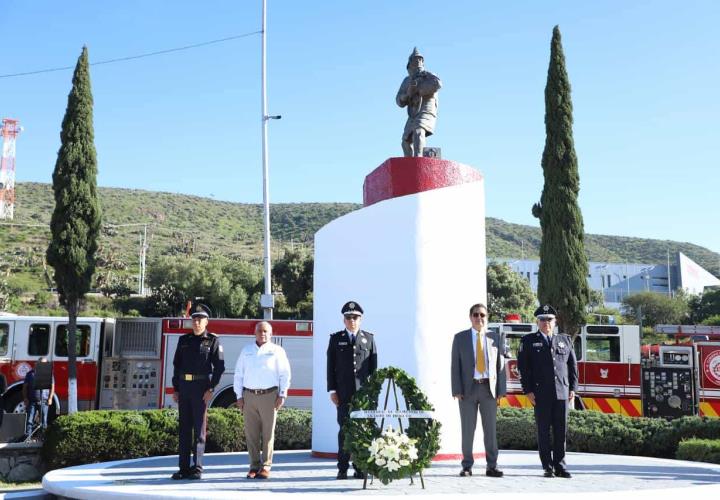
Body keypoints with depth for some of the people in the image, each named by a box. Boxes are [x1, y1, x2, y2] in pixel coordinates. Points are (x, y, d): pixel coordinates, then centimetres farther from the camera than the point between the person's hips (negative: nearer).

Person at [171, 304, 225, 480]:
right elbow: (177, 365, 13)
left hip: (201, 388, -4)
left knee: (199, 428, -2)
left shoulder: (213, 341, -1)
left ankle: (197, 469, 2)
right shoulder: (184, 340, 12)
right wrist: (175, 389, 8)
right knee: (184, 428, 6)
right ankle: (184, 468, 11)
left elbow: (219, 366, -6)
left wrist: (211, 389, -13)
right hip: (184, 387, 4)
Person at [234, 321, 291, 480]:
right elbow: (238, 374, 13)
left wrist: (282, 395, -5)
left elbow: (285, 374, 3)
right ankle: (255, 465, 10)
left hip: (269, 395, -2)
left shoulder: (277, 351, 5)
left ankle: (266, 466, 5)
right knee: (251, 433, 2)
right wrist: (239, 396, 6)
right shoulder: (246, 351, 13)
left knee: (268, 432, -1)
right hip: (249, 395, 3)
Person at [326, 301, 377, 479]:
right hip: (343, 394, -1)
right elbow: (330, 366, 6)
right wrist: (332, 391, -1)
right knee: (344, 429, 0)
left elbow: (374, 366, 9)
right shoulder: (336, 339, 9)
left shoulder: (369, 338, 10)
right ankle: (343, 468, 6)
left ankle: (360, 468, 8)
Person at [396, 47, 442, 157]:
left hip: (426, 113, -7)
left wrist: (418, 89, -18)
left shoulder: (427, 75, 0)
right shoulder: (407, 81, 16)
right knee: (406, 142, 15)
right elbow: (400, 101, 10)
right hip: (413, 117, 7)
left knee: (418, 132, -34)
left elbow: (437, 84, -23)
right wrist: (408, 94, -13)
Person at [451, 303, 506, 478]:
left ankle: (492, 466, 11)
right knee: (467, 429, 3)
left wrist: (501, 390, -1)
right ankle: (467, 466, 11)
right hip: (468, 388, -1)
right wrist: (457, 391, -7)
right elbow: (455, 365, 2)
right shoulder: (460, 338, 5)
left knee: (490, 429, 4)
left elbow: (500, 365, 7)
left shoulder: (495, 337, 9)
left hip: (489, 388, 1)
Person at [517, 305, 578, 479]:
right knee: (543, 431, 1)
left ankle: (560, 466, 11)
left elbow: (573, 366, 14)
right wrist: (528, 391, -7)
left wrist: (572, 389, 5)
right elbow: (523, 367, 0)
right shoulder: (529, 341, 6)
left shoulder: (565, 340, 14)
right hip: (541, 394, -2)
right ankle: (548, 467, 7)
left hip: (562, 393, 2)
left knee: (561, 431, 3)